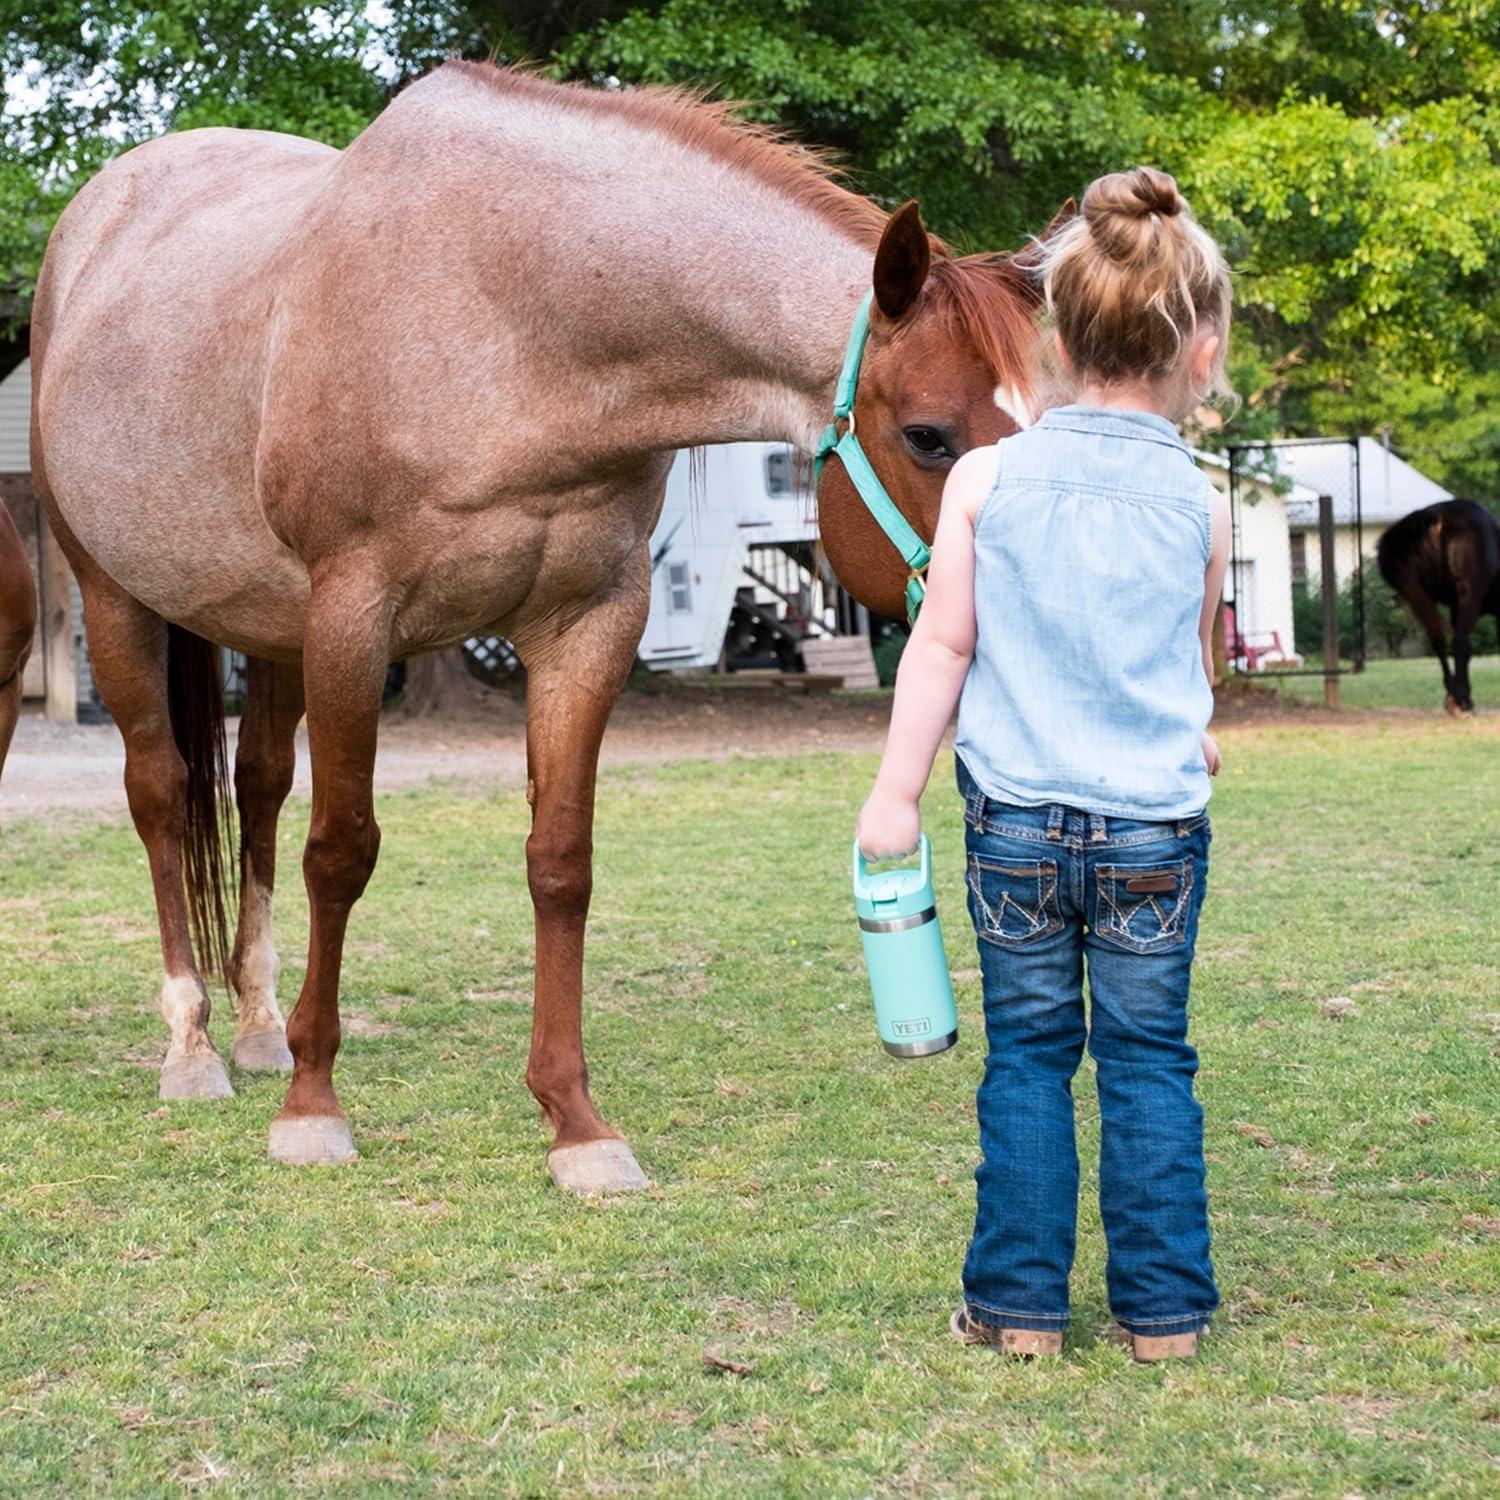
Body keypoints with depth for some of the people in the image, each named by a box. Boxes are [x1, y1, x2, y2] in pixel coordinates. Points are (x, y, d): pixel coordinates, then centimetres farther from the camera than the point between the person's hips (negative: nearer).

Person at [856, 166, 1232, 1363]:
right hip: (1157, 828, 0)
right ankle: (1164, 1308, 13)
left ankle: (1019, 1304, 13)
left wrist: (897, 792, 4)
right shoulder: (1198, 505, 0)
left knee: (1028, 1057, 10)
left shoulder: (986, 480, -3)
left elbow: (943, 646, -2)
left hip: (1016, 816, 0)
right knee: (1150, 1062, 9)